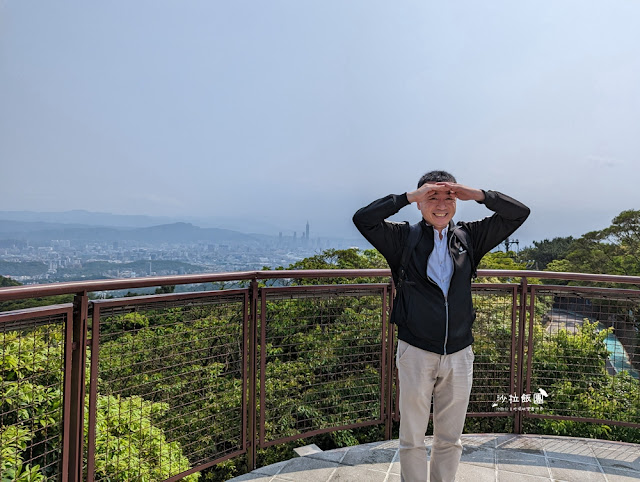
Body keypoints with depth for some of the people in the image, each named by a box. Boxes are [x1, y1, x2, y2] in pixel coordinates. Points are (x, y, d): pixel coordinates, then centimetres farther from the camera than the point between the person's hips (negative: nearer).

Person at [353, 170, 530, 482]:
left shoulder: (469, 238, 7)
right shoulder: (403, 238, -2)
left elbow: (519, 213, 7)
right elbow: (362, 218, -16)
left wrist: (478, 195, -7)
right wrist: (408, 197, -18)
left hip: (459, 354, 3)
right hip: (416, 353, -3)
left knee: (450, 440, 17)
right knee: (412, 441, 11)